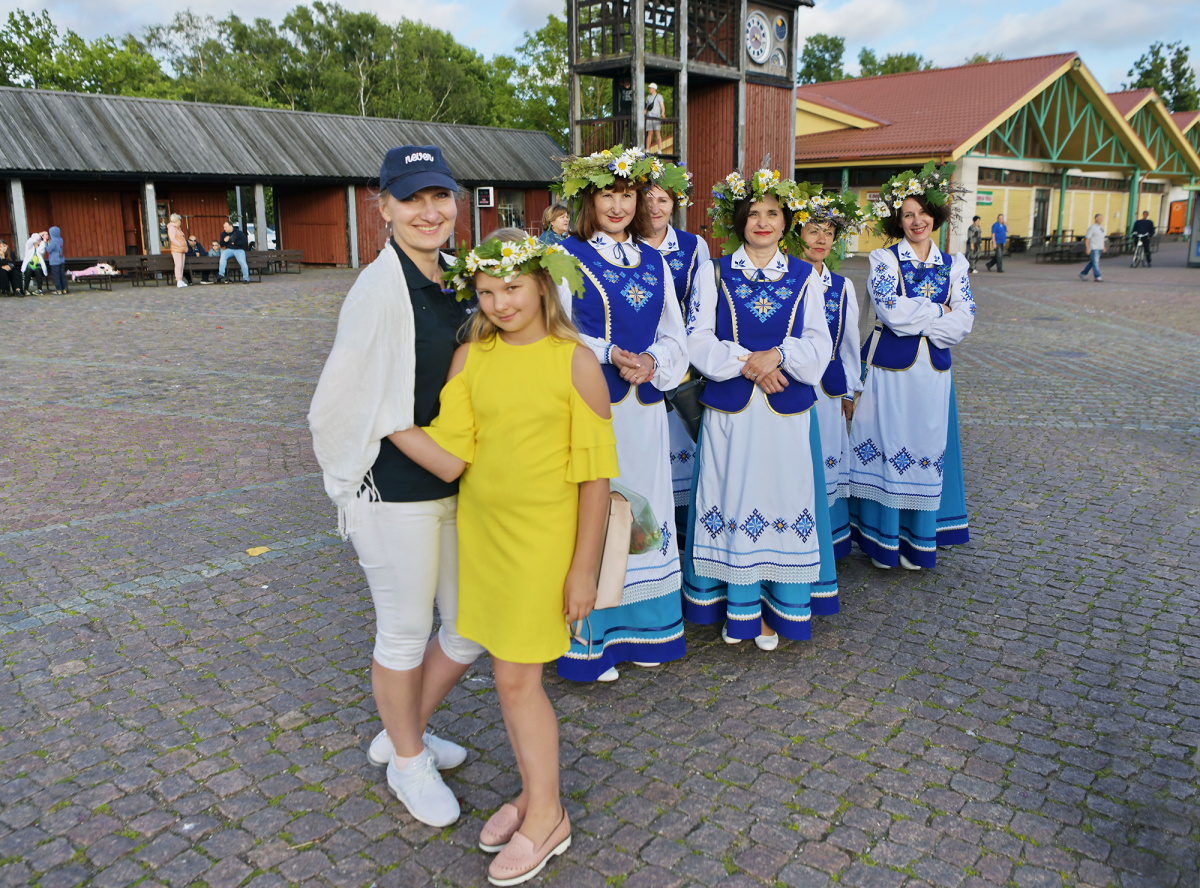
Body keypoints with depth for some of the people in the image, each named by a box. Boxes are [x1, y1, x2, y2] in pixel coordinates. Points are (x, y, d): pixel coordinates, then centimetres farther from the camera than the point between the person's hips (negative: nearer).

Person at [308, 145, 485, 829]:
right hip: (397, 490, -7)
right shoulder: (382, 286, -16)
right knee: (406, 632, 10)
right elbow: (350, 398, -15)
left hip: (456, 486, 8)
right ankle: (409, 762, 35)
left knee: (471, 627, 15)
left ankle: (402, 733, 40)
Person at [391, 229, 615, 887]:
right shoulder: (470, 359, 0)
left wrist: (584, 567, -10)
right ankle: (533, 791, 34)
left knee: (517, 676, 1)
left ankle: (546, 816, 21)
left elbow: (594, 472, -10)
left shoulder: (575, 362, -11)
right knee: (507, 671, 14)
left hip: (542, 535, -4)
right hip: (480, 528, 5)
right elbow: (449, 461, -6)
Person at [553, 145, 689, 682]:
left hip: (643, 407, 5)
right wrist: (610, 355, -17)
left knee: (643, 507, 10)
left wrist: (652, 364, -10)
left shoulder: (654, 263, 13)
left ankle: (640, 628, 25)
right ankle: (592, 641, 10)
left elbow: (675, 339, 11)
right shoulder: (568, 257, 0)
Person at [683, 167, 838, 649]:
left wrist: (778, 355, -17)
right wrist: (746, 362, -15)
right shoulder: (714, 273, 5)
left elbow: (819, 345, 2)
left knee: (783, 499, 3)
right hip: (730, 411, 0)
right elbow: (698, 339, -3)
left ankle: (776, 608, 17)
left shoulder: (805, 276, 7)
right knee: (731, 500, 3)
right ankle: (737, 606, 19)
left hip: (787, 413, 1)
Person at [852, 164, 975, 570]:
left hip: (933, 372, 3)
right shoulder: (883, 259, 0)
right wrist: (939, 312, -5)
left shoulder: (954, 264, 10)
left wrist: (914, 317, -11)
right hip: (889, 368, -3)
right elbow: (892, 311, -14)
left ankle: (920, 539, 20)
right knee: (888, 447, 1)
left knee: (927, 449, 7)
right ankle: (884, 539, 13)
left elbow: (963, 321, -2)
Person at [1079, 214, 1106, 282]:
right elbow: (1087, 238, -12)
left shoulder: (1101, 227, 13)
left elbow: (1102, 237, 23)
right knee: (1095, 262, -9)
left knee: (1092, 262, 11)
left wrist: (1104, 247, 18)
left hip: (1099, 248, 8)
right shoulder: (1092, 227, -10)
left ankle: (1083, 274, 21)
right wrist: (1088, 248, -17)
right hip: (1093, 248, -8)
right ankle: (1097, 277, -10)